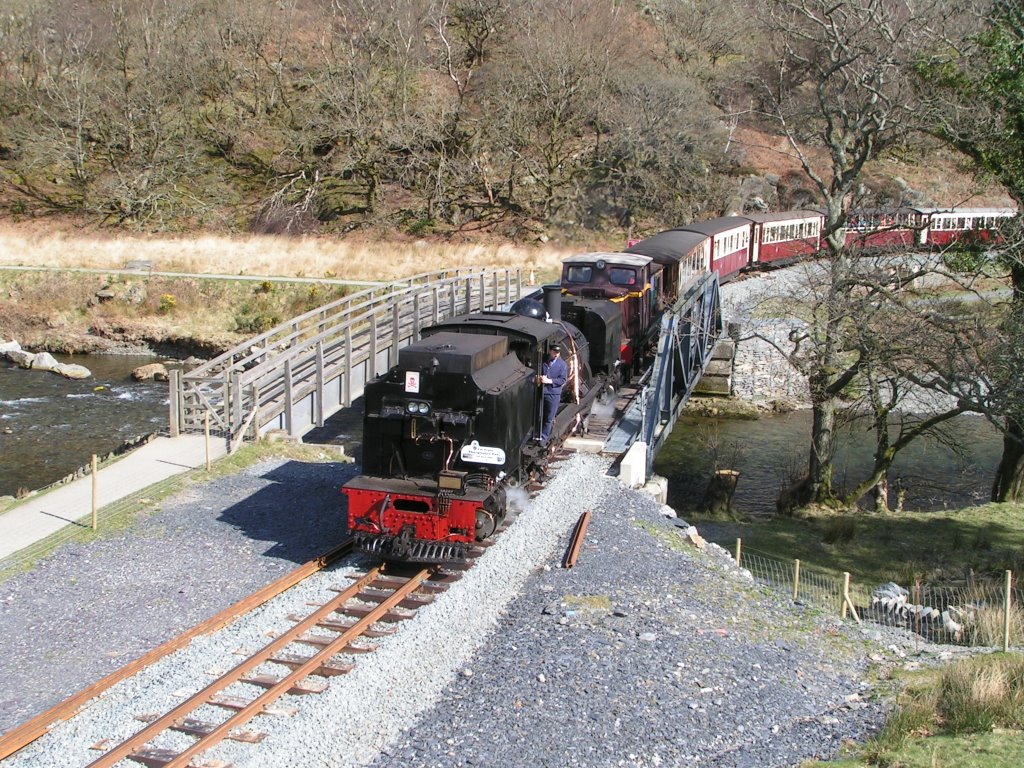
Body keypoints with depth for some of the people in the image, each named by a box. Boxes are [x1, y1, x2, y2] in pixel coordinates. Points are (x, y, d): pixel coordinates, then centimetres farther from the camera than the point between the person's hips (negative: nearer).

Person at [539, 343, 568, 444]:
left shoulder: (562, 364, -1)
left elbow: (562, 380, -4)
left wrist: (549, 381, -15)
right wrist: (539, 378, -11)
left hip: (553, 394, -1)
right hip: (541, 392, 1)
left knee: (549, 418, 3)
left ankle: (544, 438, 13)